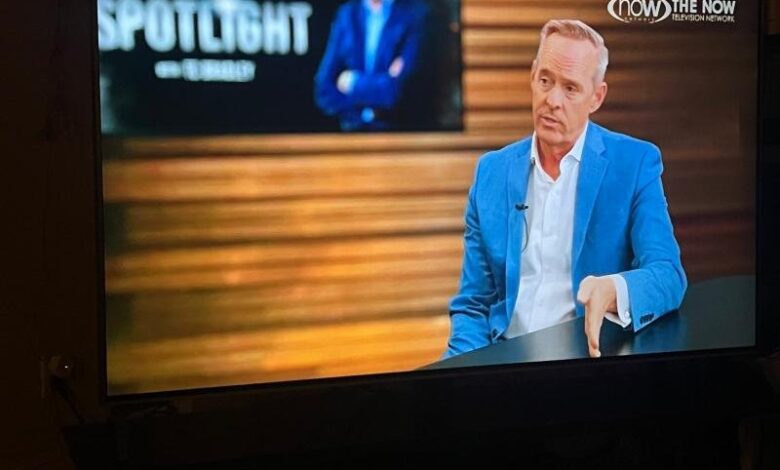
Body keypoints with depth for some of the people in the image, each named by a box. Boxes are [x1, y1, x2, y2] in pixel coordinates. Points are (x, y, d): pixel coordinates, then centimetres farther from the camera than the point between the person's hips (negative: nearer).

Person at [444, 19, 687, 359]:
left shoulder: (636, 163, -1)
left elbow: (668, 276, -9)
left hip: (591, 357, -2)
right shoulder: (492, 171, 8)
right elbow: (472, 305, 10)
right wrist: (463, 365, -10)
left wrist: (614, 291, -31)